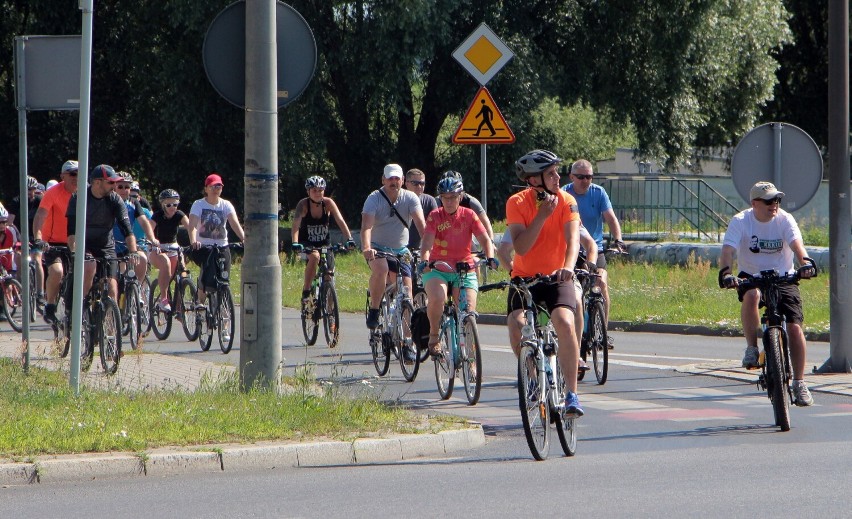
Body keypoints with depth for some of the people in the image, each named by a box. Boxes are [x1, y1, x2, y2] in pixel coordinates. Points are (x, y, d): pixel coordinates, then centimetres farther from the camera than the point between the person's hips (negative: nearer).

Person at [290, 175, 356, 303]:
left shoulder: (328, 203, -13)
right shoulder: (303, 204, -19)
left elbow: (340, 221, -21)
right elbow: (296, 224, -31)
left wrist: (349, 239, -36)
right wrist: (295, 243, -48)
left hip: (324, 243, 3)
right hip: (307, 243, -3)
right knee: (315, 256, -35)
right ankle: (306, 291, -26)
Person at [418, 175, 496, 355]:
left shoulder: (468, 215, 1)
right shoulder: (435, 216, -3)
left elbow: (484, 239, -6)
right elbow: (428, 240, -16)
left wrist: (490, 258, -26)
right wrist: (425, 260, -36)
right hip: (437, 269, -1)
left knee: (468, 310, -14)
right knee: (437, 298, -32)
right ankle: (434, 337, -7)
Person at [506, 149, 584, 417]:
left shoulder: (565, 201, -8)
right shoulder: (517, 203, -9)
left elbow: (573, 238, -22)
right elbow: (521, 247, -19)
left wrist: (568, 267, -41)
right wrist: (542, 215, -27)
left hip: (557, 277, -1)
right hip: (525, 277, 1)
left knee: (564, 322, -28)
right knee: (516, 324, -25)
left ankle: (571, 393, -20)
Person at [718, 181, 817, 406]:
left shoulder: (785, 219, -9)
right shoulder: (741, 221, -11)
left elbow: (796, 243, -26)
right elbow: (728, 250, -23)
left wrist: (805, 262, -47)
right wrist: (725, 273, -44)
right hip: (751, 276, -1)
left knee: (795, 328, -11)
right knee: (751, 295, -38)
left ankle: (799, 383, 3)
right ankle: (752, 348, -20)